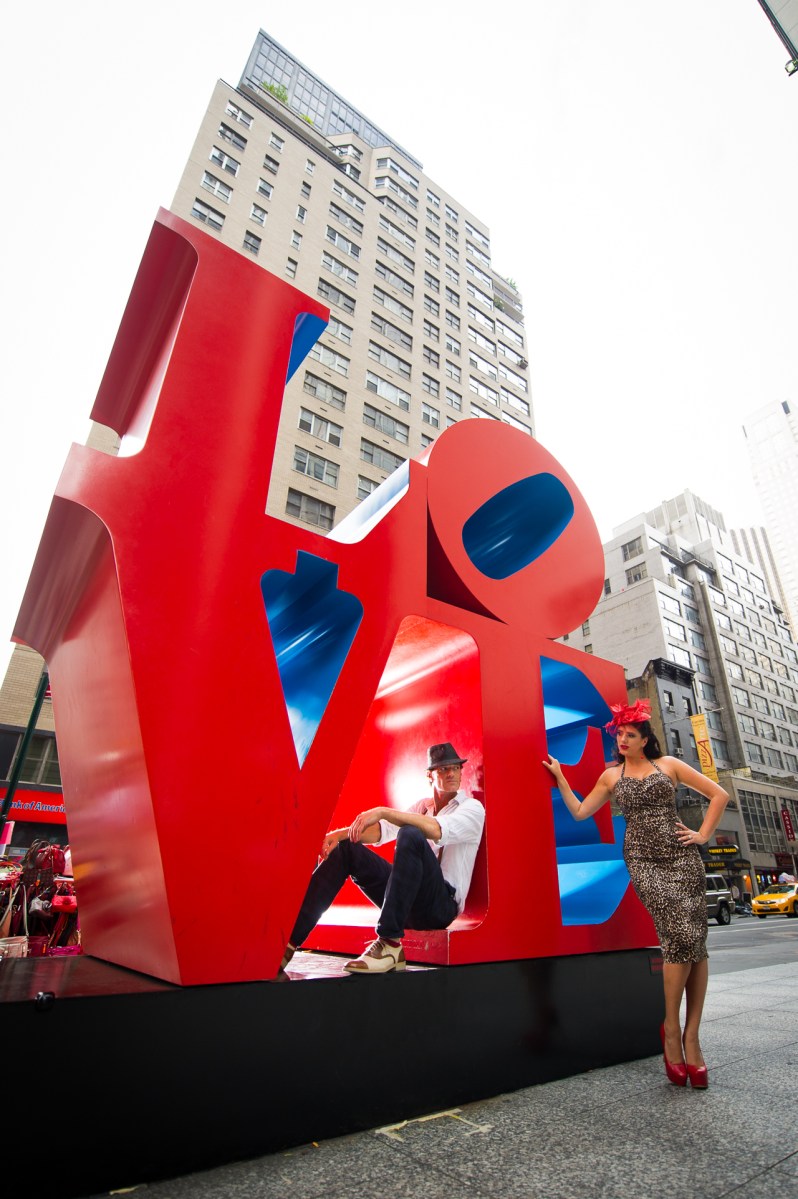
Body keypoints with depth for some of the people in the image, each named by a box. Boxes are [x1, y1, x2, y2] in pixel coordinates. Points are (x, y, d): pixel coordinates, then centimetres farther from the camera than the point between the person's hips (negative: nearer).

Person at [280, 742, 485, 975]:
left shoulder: (472, 807, -3)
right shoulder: (423, 805, 17)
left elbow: (437, 830, -25)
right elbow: (382, 831, 7)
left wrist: (383, 812, -29)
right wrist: (340, 833, -11)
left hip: (443, 904, -6)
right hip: (411, 899, 6)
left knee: (410, 834, -32)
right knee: (345, 848, -5)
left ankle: (390, 944, -34)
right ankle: (290, 941, -14)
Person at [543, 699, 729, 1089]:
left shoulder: (668, 764, 8)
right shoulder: (611, 776, 12)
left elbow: (719, 794, 10)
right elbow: (579, 812, 11)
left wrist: (703, 834, 3)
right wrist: (560, 779, 5)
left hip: (681, 856, 1)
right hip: (643, 861, -1)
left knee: (695, 941, -5)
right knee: (680, 935, -16)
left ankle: (690, 1035, 8)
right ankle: (671, 1030, 3)